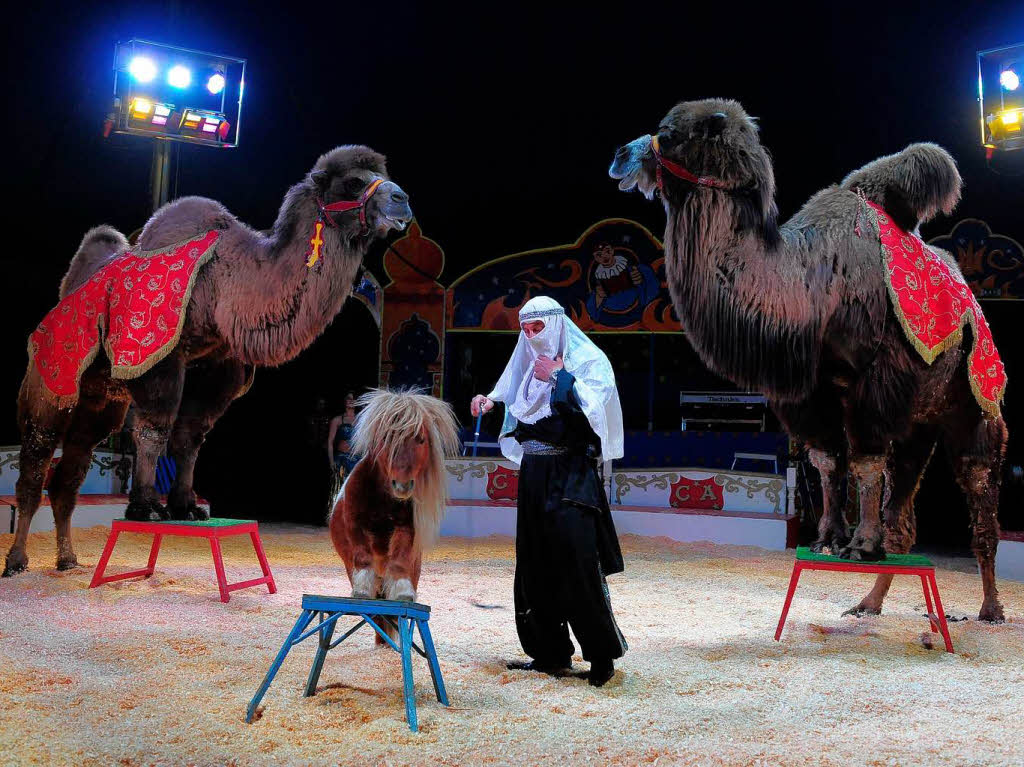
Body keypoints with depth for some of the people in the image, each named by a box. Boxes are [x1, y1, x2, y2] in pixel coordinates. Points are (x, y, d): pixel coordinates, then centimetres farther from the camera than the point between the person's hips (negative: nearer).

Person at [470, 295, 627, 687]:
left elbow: (591, 410, -17)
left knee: (576, 561, -12)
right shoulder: (528, 365, 16)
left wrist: (559, 377, -15)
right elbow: (516, 423, 16)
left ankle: (602, 654, -1)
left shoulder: (588, 361, -2)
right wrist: (489, 402, -2)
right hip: (533, 474, 7)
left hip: (571, 474, -6)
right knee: (535, 566, 7)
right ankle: (550, 654, 16)